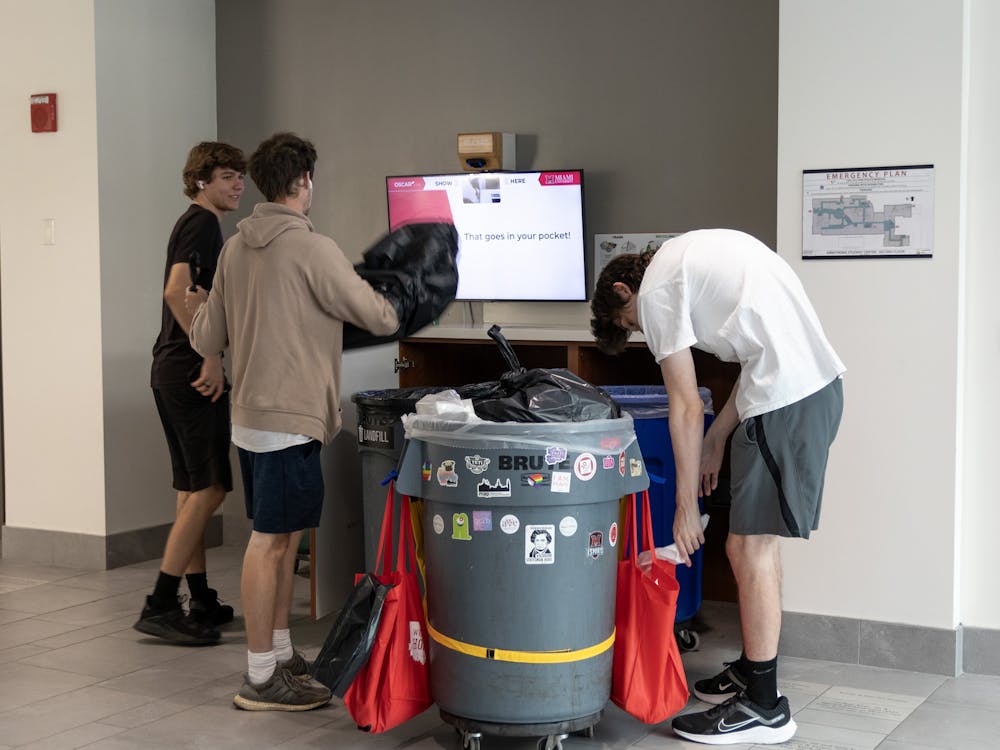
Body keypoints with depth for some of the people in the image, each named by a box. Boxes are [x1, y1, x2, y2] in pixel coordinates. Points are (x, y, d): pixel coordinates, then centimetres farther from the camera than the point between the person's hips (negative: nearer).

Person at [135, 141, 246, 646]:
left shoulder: (192, 223, 21)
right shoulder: (203, 223, -11)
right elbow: (177, 290, -25)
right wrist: (211, 357, -24)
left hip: (173, 371, 11)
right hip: (191, 373, -11)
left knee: (193, 488, 13)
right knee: (210, 486, -9)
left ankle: (201, 601, 20)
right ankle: (160, 607, -8)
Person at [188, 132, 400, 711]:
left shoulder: (235, 248, 9)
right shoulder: (313, 249, -14)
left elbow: (207, 341, 14)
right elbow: (377, 317, -8)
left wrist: (203, 311, 36)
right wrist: (399, 307, 15)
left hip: (250, 417, 8)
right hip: (289, 419, -8)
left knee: (285, 535, 17)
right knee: (271, 540, -4)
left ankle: (281, 653, 27)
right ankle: (262, 678, 2)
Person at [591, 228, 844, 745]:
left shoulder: (655, 290, -2)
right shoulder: (694, 255, 24)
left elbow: (686, 408, -4)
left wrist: (686, 504, 3)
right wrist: (716, 439, 20)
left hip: (785, 400, -10)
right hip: (820, 382, 10)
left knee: (749, 547, -2)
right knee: (758, 539, 19)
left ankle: (763, 708, 7)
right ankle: (753, 670, 31)